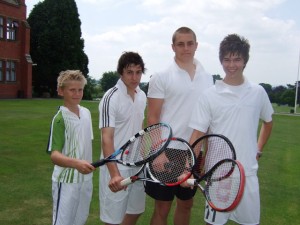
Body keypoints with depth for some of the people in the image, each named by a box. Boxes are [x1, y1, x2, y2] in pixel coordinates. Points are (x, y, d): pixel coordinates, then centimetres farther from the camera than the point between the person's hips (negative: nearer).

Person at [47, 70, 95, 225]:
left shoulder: (86, 112, 3)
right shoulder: (60, 118, -17)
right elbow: (54, 155, -24)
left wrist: (87, 165, 12)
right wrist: (76, 163, -41)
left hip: (86, 178, 6)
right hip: (67, 181, -6)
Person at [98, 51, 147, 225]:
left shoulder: (142, 96, 3)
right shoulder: (111, 98, -18)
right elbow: (107, 138, -24)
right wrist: (114, 174, -34)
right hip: (117, 166, -6)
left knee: (136, 210, 18)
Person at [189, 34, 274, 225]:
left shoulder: (258, 92, 2)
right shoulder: (209, 96, -6)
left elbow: (268, 122, 19)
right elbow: (197, 135, -8)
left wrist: (259, 150, 11)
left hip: (248, 173, 3)